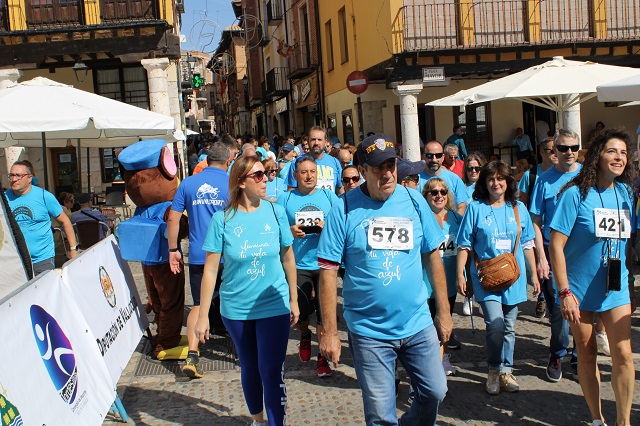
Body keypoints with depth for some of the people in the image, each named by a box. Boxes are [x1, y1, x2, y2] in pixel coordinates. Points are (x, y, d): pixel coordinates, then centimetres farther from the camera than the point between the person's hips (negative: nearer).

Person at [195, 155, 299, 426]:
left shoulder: (276, 212, -6)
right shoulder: (223, 219, -10)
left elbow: (288, 258, 4)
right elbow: (210, 269, -7)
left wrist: (293, 300, 8)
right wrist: (203, 315, -7)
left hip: (274, 305, -1)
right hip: (236, 308, 1)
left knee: (272, 372, -5)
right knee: (249, 368, 18)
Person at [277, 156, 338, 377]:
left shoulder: (329, 197, 6)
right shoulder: (285, 199, 5)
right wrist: (290, 231, -16)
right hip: (297, 265, 0)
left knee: (324, 312, 2)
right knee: (298, 312, -2)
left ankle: (323, 357, 19)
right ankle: (305, 335, 34)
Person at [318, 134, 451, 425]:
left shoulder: (414, 201, 0)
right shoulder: (344, 209, -9)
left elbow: (432, 257, 8)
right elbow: (328, 273, -9)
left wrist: (443, 312, 8)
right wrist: (329, 332, -11)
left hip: (418, 324, 3)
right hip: (369, 331, -3)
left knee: (435, 393, 12)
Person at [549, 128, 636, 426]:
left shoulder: (625, 192, 2)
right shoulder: (575, 194, -12)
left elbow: (627, 242, 13)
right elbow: (556, 245, -14)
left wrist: (630, 286, 13)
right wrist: (565, 292, -17)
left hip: (616, 287, 3)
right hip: (580, 288, -3)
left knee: (623, 353, -3)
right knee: (587, 354, 8)